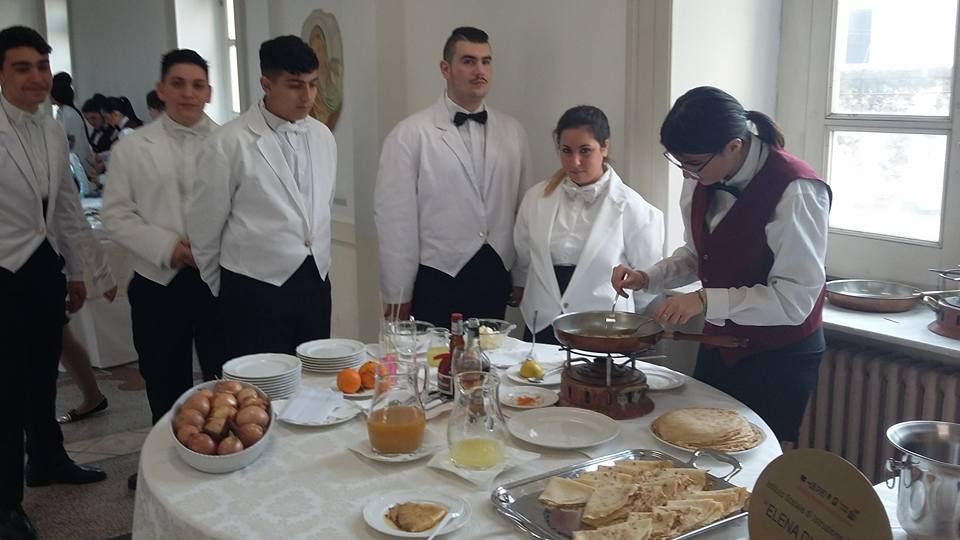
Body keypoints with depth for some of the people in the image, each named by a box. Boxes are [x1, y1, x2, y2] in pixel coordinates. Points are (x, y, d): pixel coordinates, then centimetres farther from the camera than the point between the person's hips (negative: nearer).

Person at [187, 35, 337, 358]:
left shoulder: (323, 137, 7)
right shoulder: (230, 144, -9)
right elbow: (204, 227, -1)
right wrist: (225, 292, 10)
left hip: (315, 283, 5)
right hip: (256, 291, -5)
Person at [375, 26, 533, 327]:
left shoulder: (512, 132, 8)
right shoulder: (410, 134, -5)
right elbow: (395, 217, -7)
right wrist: (397, 295, -6)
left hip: (495, 280, 4)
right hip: (437, 279, -4)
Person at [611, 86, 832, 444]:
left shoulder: (795, 192, -24)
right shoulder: (701, 180, -3)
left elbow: (795, 299, -25)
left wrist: (705, 301, -30)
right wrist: (646, 278, -5)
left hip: (778, 360, -6)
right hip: (719, 345, 7)